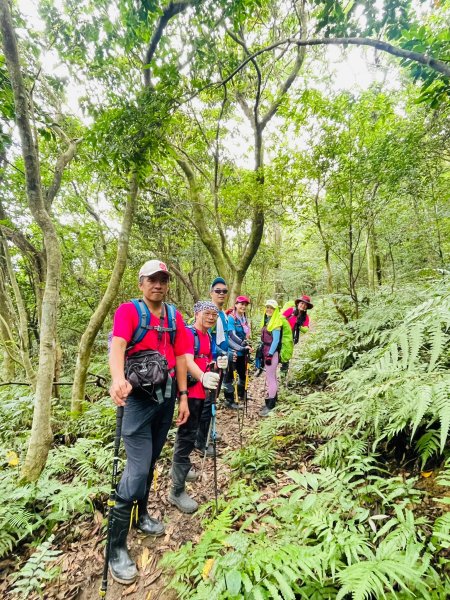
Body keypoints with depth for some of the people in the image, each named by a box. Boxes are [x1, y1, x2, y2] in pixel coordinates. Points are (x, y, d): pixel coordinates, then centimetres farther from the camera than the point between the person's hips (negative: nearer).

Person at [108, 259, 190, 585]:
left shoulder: (174, 316, 6)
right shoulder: (129, 310, -9)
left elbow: (180, 357, 7)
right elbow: (117, 345, -26)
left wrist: (183, 396, 6)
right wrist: (118, 378, -46)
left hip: (166, 396, 6)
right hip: (138, 396, -5)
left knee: (151, 461, 19)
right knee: (138, 468, -7)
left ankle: (141, 515, 41)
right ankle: (116, 547, 11)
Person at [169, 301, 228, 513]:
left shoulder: (208, 336, 12)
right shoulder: (188, 333, -15)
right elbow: (188, 362, -29)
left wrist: (219, 364, -6)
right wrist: (203, 378, -47)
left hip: (202, 391, 9)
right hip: (190, 391, -9)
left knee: (190, 433, 22)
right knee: (187, 436, -5)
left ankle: (181, 469, 42)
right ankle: (177, 491, 6)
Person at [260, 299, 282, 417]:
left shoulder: (276, 322, -13)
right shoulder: (266, 321, 12)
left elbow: (276, 340, -18)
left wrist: (270, 354, -20)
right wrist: (263, 352, 18)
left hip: (272, 352, -9)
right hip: (266, 351, 9)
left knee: (270, 377, -6)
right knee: (272, 376, 15)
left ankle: (270, 405, 0)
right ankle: (272, 401, 25)